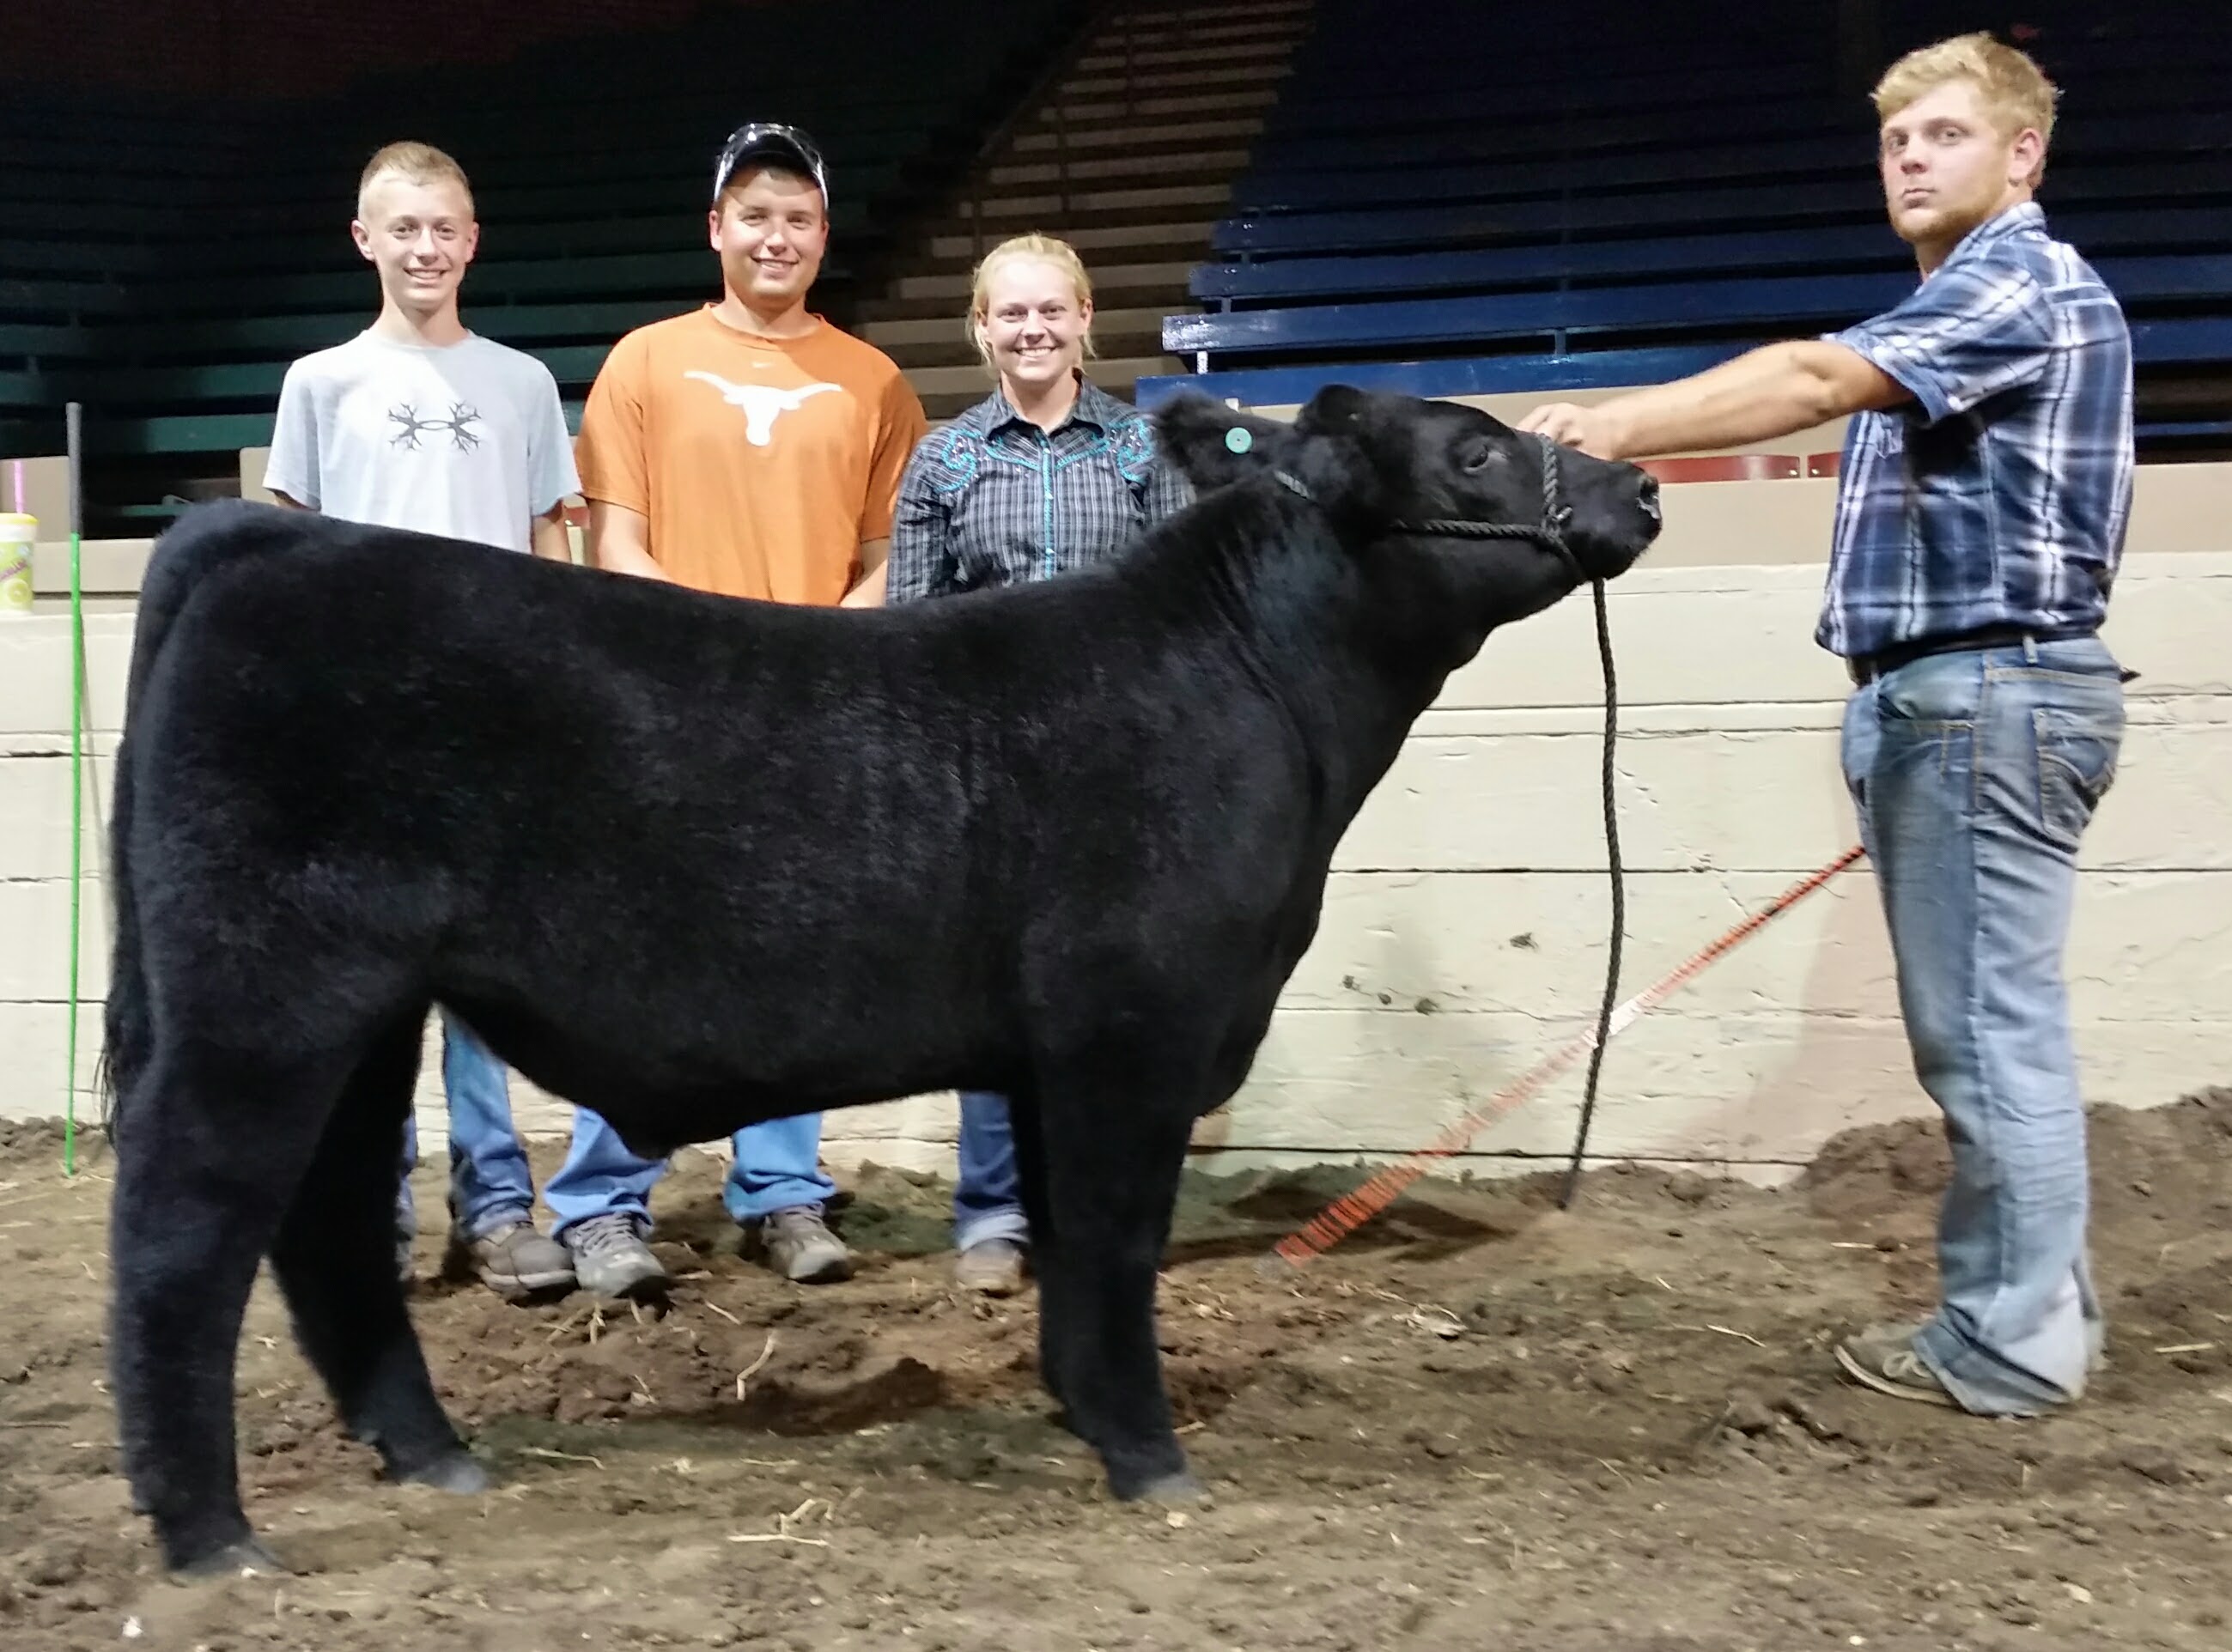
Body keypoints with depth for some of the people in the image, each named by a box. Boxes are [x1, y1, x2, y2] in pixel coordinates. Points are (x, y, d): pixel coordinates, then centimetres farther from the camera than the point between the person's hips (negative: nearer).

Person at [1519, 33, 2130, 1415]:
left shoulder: (2020, 284, -10)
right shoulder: (1981, 301, 24)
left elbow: (1817, 379, -28)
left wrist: (1619, 426, -37)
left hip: (1984, 691, -11)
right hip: (1964, 693, 11)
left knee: (1990, 1028, -6)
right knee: (1993, 1025, 13)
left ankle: (2008, 1346, 2)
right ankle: (2036, 1305, 22)